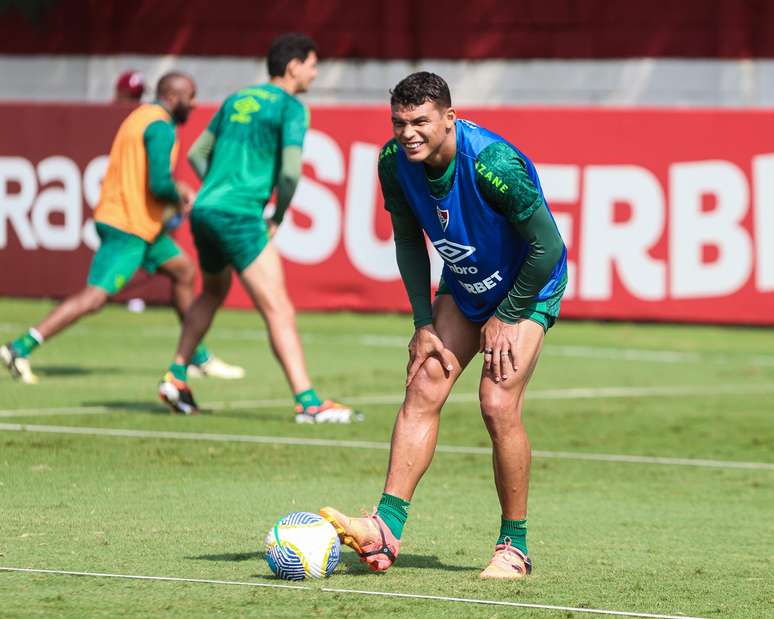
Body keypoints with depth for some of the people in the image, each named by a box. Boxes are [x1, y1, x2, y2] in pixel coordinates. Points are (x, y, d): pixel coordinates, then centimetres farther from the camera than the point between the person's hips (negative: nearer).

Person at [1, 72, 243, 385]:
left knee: (184, 271, 18)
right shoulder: (161, 127, -15)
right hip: (129, 228, -11)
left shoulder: (142, 116, 16)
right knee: (94, 297, -12)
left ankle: (200, 358, 26)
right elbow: (160, 185, -24)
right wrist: (180, 199, -3)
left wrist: (177, 188, 16)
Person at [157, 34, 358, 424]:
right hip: (241, 216, -8)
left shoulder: (236, 100, 18)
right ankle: (307, 402, -18)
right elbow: (290, 171, -16)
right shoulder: (291, 108, -5)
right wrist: (277, 218, -1)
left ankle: (175, 377, 31)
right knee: (279, 310, -10)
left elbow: (196, 154, 22)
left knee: (213, 293, 31)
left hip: (204, 211, 8)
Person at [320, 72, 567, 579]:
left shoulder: (493, 163, -33)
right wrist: (424, 323, -2)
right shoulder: (395, 163, -14)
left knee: (498, 404, -18)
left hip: (528, 288, -6)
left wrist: (505, 318, -15)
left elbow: (547, 246, -24)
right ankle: (387, 528, -12)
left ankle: (515, 546, -4)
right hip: (464, 287, 6)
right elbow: (408, 239, 3)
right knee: (423, 389, -8)